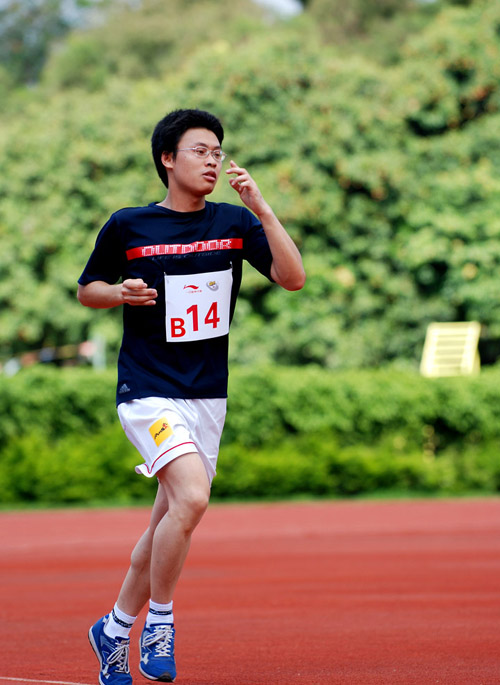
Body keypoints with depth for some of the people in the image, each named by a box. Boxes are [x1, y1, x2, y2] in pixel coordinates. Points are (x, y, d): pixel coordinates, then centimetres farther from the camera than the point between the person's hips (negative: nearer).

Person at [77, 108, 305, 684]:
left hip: (208, 396, 4)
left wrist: (261, 208, -18)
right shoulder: (127, 226, -3)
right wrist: (122, 293, -11)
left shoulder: (235, 222, 3)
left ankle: (115, 628, 29)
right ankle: (159, 620, -8)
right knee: (192, 497, -25)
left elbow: (292, 277, -9)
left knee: (166, 525, 10)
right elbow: (87, 289, 10)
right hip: (148, 392, -4)